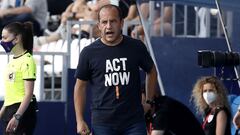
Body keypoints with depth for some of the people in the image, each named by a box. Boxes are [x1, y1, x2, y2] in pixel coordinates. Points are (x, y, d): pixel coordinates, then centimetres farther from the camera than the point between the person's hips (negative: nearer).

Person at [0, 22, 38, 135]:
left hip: (22, 110, -9)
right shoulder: (13, 61, 15)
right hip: (10, 110, 9)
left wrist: (17, 117, -25)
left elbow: (28, 94, -19)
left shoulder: (27, 60, -13)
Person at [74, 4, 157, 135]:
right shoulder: (89, 53, -1)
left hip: (134, 120, 1)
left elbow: (151, 71, 20)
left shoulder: (136, 47, 2)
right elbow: (80, 86, 6)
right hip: (102, 122, -1)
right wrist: (80, 120, 2)